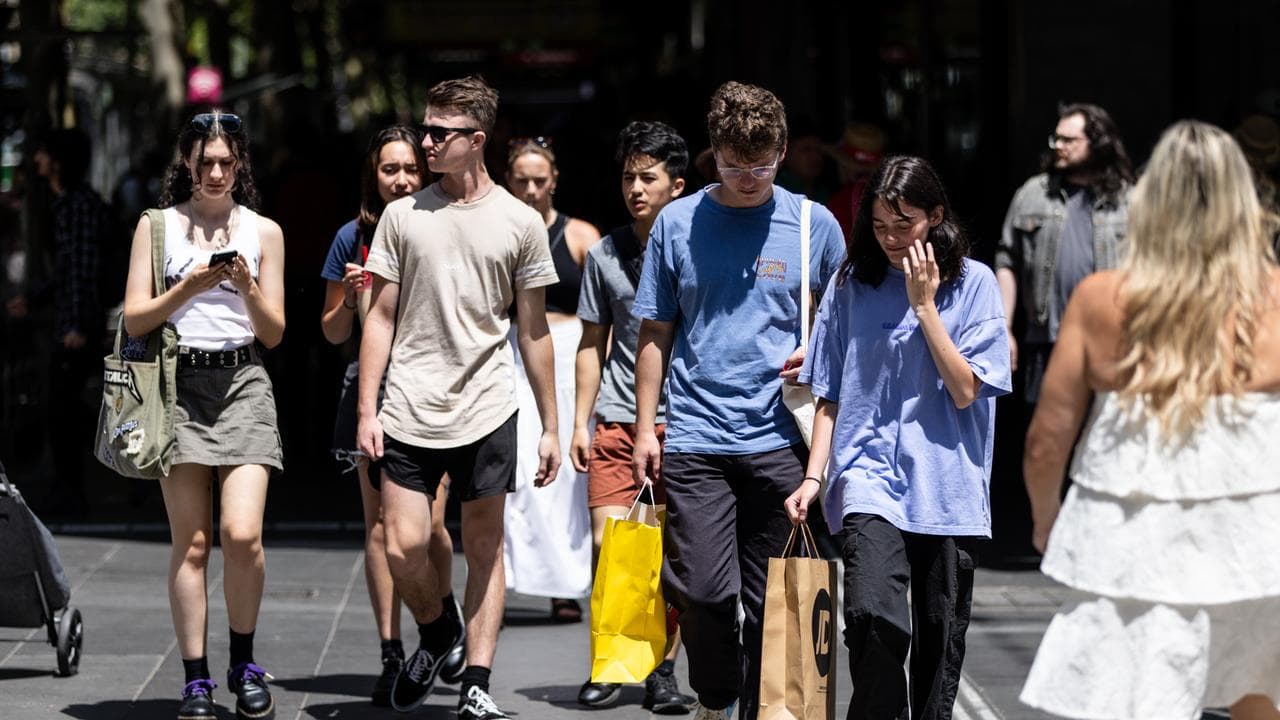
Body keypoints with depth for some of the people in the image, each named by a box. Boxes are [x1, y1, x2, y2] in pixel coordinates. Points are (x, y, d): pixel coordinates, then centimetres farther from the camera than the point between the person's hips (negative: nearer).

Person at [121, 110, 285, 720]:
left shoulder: (263, 232, 11)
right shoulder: (157, 226, 9)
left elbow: (274, 332, 10)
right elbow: (134, 320, 3)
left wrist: (247, 286, -8)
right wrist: (188, 287, -12)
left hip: (242, 383, 0)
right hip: (177, 383, 0)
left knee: (242, 534, -13)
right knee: (191, 543, -2)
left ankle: (244, 663, 6)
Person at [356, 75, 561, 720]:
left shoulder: (520, 223, 4)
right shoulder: (403, 215, 5)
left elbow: (532, 331, 9)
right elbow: (380, 318, 8)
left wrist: (551, 427, 8)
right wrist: (367, 410, 0)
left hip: (486, 412, 0)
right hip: (409, 411, 0)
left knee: (485, 548, 3)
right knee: (403, 549, -7)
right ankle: (433, 632, 21)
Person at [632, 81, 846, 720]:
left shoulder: (813, 224, 5)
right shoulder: (677, 223, 5)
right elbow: (655, 334, 11)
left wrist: (817, 353, -6)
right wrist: (645, 430, 7)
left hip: (779, 437, 0)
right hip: (695, 436, 0)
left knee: (771, 596, 3)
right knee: (701, 591, -7)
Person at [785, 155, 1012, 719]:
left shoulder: (974, 284, 0)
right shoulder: (853, 285, 5)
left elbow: (965, 390, -8)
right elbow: (830, 395, 10)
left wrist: (924, 305, -11)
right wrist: (814, 477, 2)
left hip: (946, 481, 0)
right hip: (870, 474, 0)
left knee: (941, 632, 6)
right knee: (874, 612, -22)